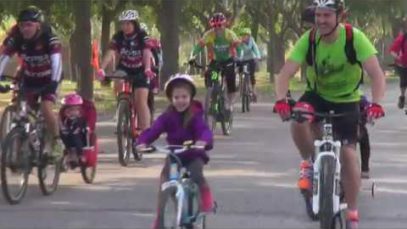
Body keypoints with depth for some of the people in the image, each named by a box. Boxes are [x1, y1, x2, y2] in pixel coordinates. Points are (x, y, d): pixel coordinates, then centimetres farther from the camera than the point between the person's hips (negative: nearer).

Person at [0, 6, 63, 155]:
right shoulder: (15, 38, -21)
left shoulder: (49, 38, -28)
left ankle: (56, 142, 0)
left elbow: (56, 60, -39)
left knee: (46, 109, -22)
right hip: (29, 79, 4)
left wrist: (55, 82, -53)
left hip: (48, 80, -4)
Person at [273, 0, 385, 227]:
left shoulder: (355, 38, -25)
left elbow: (377, 74, -30)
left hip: (347, 101, -1)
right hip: (317, 95, 1)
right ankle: (309, 163, -2)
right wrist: (281, 99, -46)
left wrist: (376, 103, -47)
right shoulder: (308, 39, -21)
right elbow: (286, 72, -27)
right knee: (298, 120, -31)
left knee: (348, 153, -9)